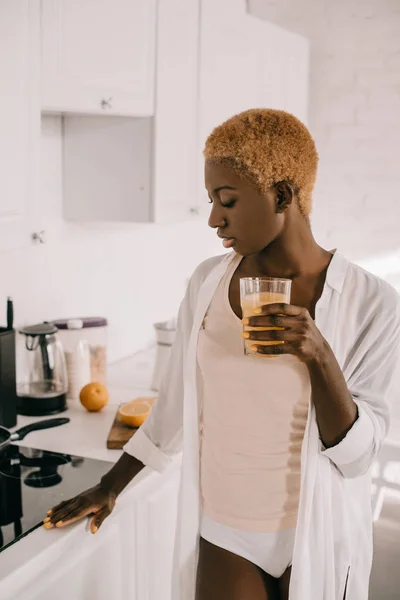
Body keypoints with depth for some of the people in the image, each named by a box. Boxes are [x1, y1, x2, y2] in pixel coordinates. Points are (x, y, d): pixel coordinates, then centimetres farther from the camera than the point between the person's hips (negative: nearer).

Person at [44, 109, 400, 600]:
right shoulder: (207, 282, -6)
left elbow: (357, 454, -13)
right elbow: (176, 403, 4)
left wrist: (320, 358, -29)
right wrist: (110, 486, 10)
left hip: (317, 537, -1)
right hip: (222, 532, 2)